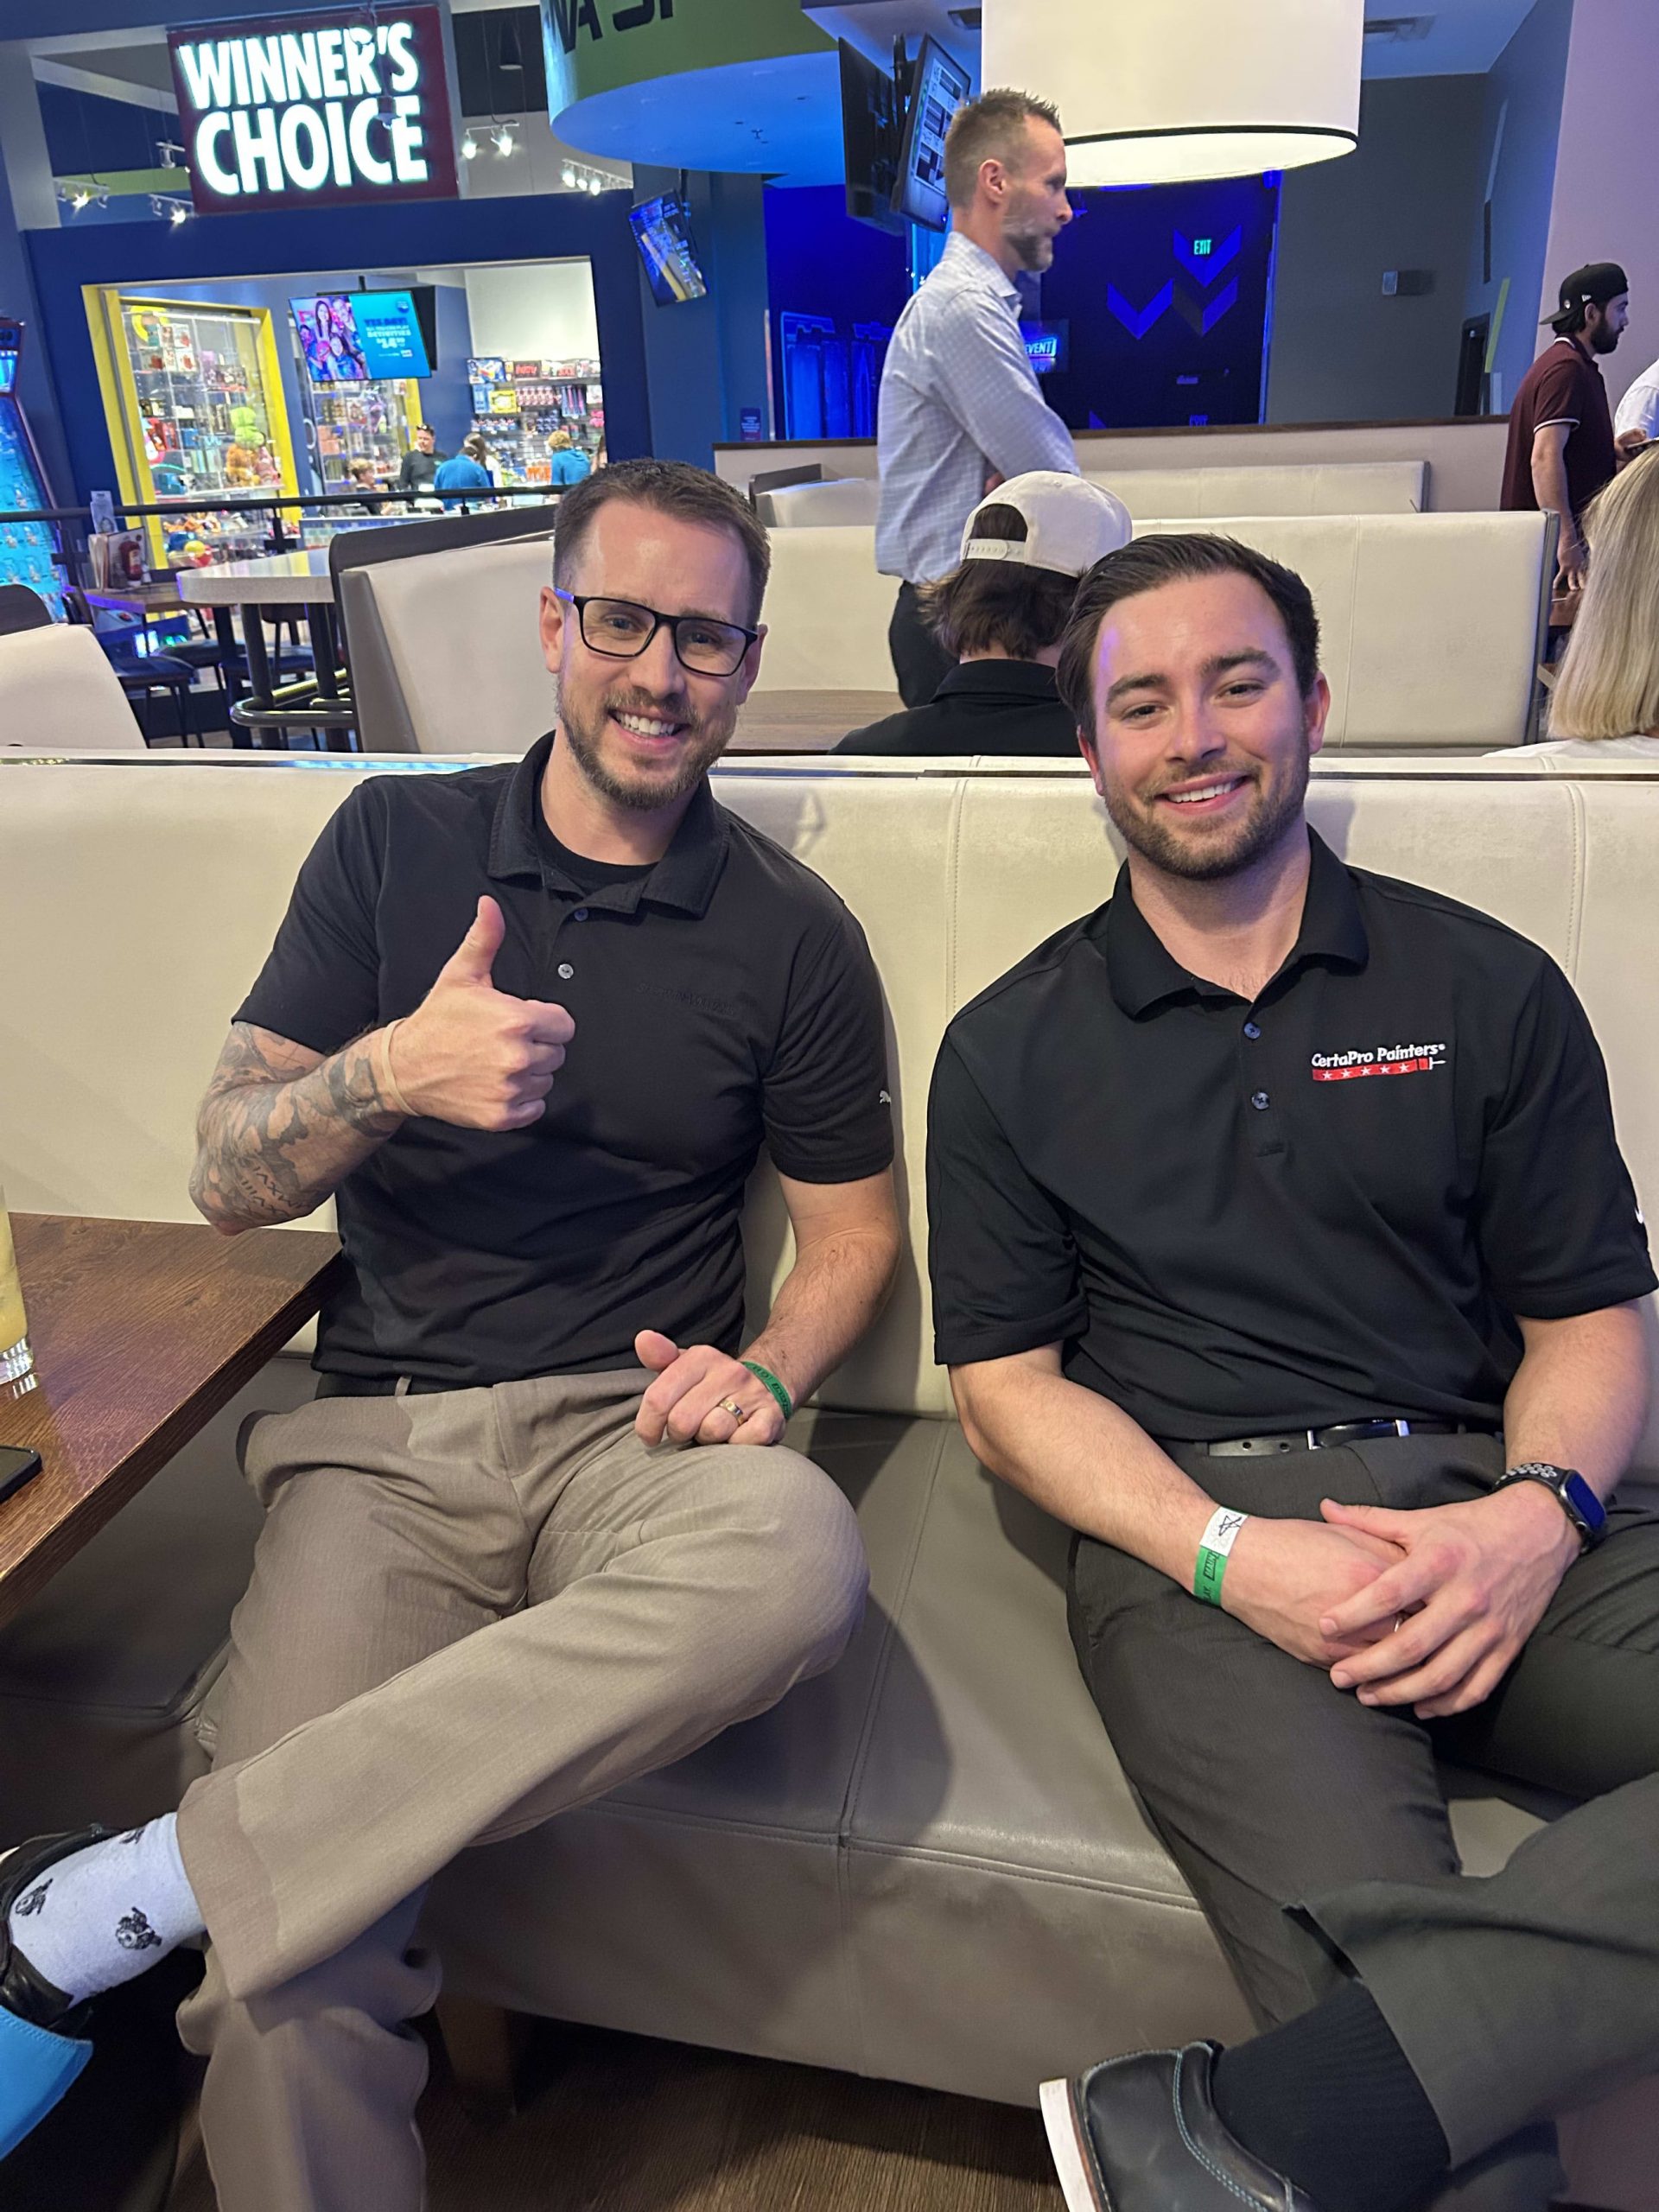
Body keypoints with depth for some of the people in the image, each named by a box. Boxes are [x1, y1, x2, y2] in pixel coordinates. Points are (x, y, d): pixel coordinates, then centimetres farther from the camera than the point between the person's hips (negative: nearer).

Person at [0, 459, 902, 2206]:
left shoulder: (792, 935, 6)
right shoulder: (393, 844, 8)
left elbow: (852, 1229, 12)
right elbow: (227, 1180, 5)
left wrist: (769, 1372, -10)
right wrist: (396, 1072, -16)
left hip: (625, 1426, 1)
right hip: (378, 1440, 0)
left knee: (799, 1559, -36)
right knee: (293, 1990, -23)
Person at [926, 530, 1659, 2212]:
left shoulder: (1487, 988, 13)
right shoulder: (1013, 1050, 10)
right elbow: (1007, 1391, 7)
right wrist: (1226, 1555, -10)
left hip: (1486, 1516, 3)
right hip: (1188, 1528, -2)